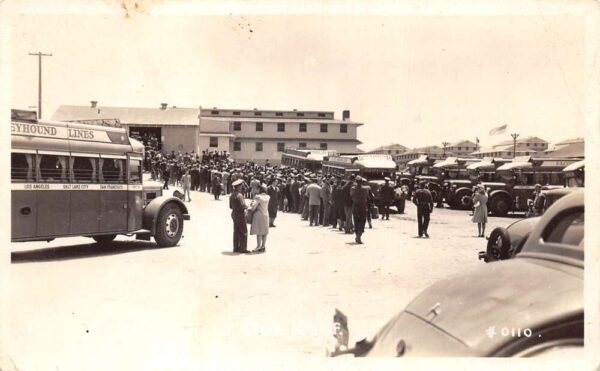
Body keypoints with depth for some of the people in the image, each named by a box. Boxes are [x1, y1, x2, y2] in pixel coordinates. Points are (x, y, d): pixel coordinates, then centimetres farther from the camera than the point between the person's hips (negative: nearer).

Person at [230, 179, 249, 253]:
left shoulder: (232, 195, 9)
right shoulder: (239, 195, -19)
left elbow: (230, 206, 15)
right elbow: (243, 205, -25)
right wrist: (247, 207, -6)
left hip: (234, 214, 9)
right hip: (240, 215, -9)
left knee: (236, 232, 12)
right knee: (244, 232, -1)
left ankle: (236, 248, 15)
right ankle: (242, 248, 0)